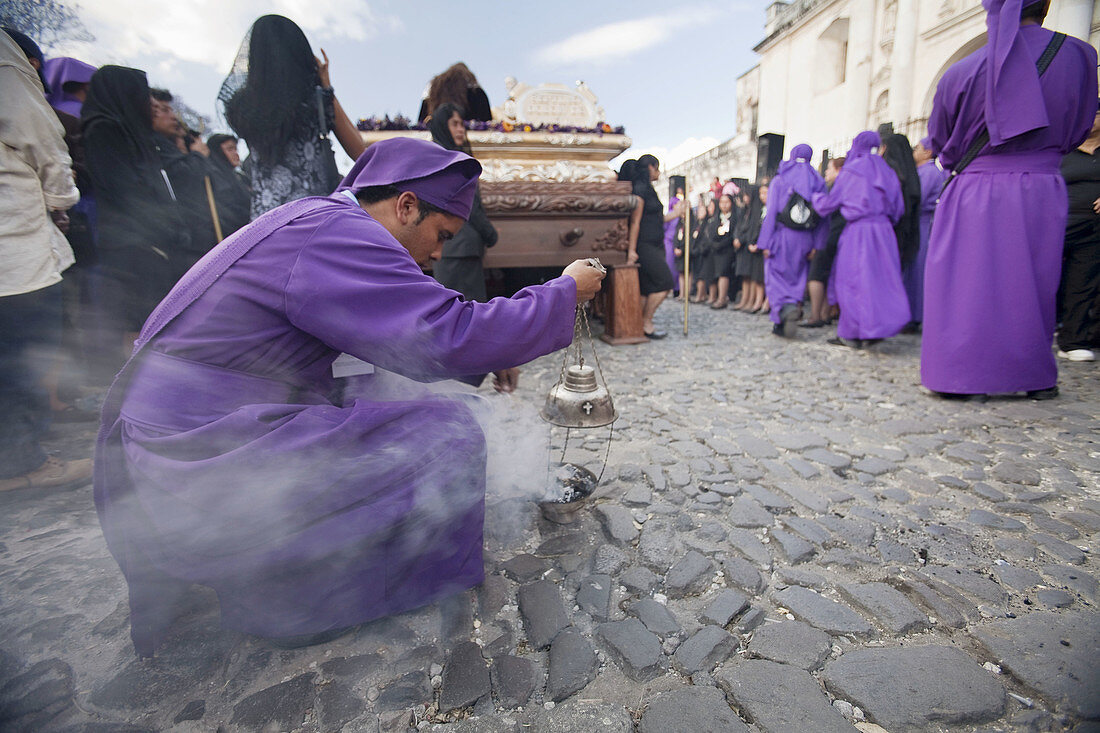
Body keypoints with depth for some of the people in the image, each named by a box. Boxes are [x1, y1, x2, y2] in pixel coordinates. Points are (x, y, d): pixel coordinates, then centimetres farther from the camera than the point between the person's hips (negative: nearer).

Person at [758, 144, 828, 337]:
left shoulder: (779, 180, 1)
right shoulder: (818, 181, 9)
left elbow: (772, 212, -7)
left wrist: (765, 243, -7)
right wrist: (816, 245, 4)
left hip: (782, 236, -3)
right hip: (805, 239, 3)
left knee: (776, 277, 2)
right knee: (797, 277, 11)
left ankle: (786, 308, -26)